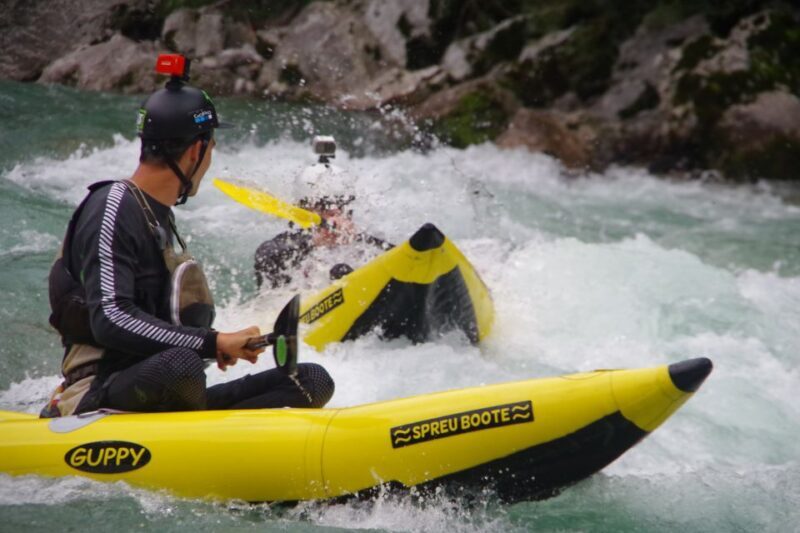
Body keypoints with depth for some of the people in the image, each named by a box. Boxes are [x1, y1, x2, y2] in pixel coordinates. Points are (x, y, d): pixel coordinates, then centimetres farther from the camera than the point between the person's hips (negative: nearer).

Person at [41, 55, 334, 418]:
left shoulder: (158, 215, 21)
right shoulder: (113, 210, -9)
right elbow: (110, 320, -21)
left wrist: (213, 343, 12)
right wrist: (211, 343, -20)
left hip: (162, 402, 9)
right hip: (96, 398, -9)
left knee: (313, 381, -5)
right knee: (179, 365, -41)